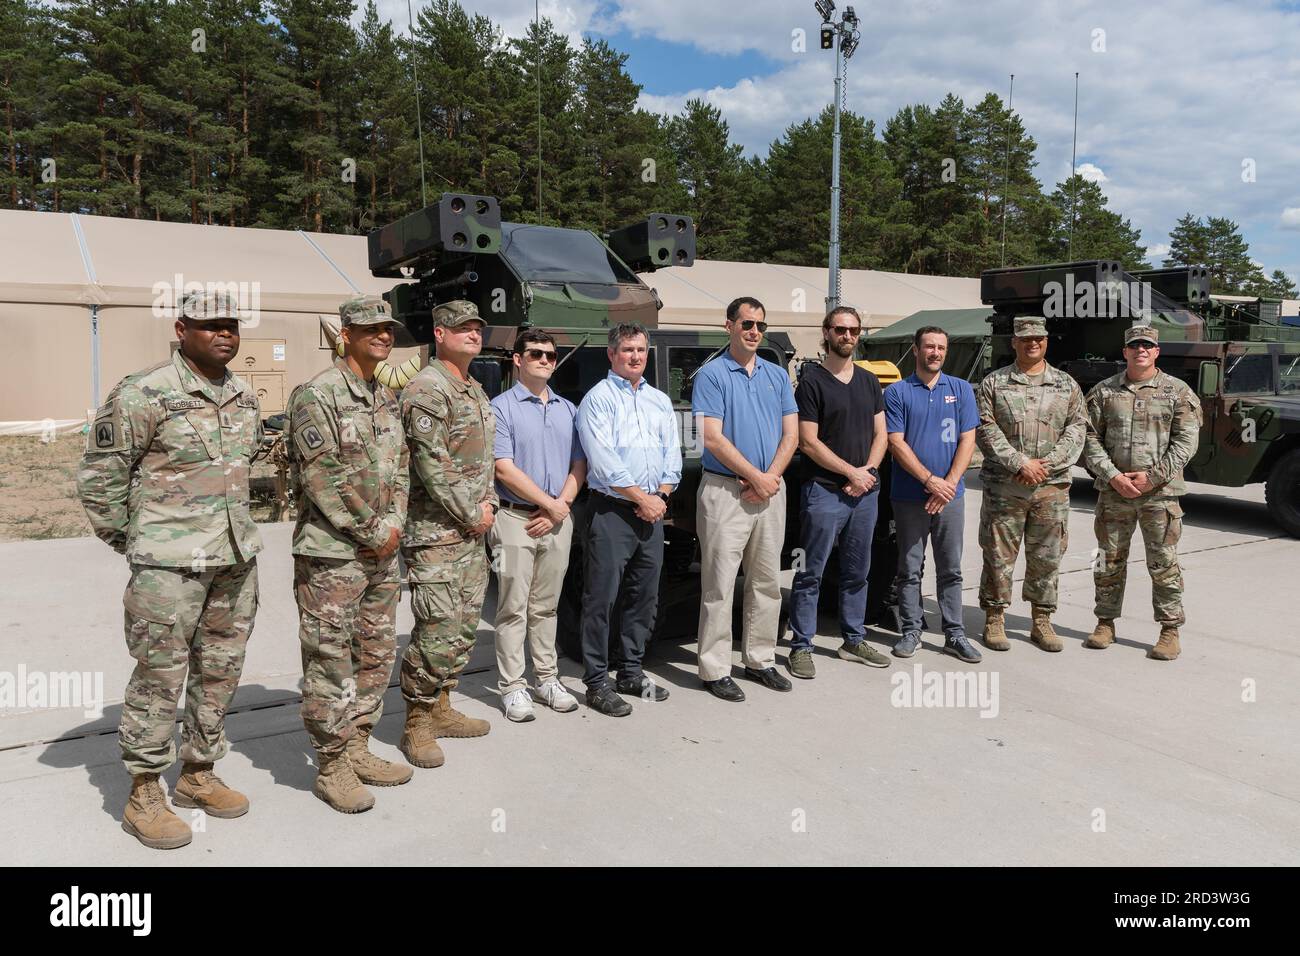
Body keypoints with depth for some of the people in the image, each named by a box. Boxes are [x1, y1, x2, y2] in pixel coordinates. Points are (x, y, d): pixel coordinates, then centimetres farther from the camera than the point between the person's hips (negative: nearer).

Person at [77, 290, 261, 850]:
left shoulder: (244, 398, 10)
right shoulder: (143, 395, -11)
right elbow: (98, 476, -7)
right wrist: (126, 540, 0)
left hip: (236, 557, 7)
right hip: (169, 564, -7)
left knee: (220, 672, 14)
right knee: (160, 677, 0)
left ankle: (198, 774, 30)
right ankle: (144, 796, 15)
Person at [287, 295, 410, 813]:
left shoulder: (387, 398, 14)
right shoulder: (317, 395, -11)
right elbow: (322, 478, -17)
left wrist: (394, 526, 0)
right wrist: (372, 533, -14)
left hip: (382, 552, 8)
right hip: (332, 554, -8)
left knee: (377, 655, 15)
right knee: (331, 662, 0)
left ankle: (357, 749, 29)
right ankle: (331, 767, 12)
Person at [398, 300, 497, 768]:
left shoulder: (476, 391, 18)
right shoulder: (426, 388, -12)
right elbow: (431, 464, -18)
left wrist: (489, 503, 9)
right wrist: (471, 514, -13)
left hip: (472, 532, 9)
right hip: (435, 533, -9)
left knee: (465, 625, 14)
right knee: (438, 629, -8)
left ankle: (441, 709, 27)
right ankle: (417, 725, 6)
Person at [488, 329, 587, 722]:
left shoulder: (568, 410, 15)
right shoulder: (502, 407, -3)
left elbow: (578, 466, 12)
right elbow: (504, 469, -11)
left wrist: (561, 506, -5)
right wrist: (550, 504, -10)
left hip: (558, 521, 5)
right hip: (516, 518, -5)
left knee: (546, 606, 13)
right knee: (514, 608, -1)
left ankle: (548, 679, 21)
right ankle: (513, 687, 5)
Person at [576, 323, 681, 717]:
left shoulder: (660, 400, 17)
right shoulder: (598, 399, -4)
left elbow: (673, 454, 13)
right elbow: (603, 461, -14)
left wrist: (660, 496, -2)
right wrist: (642, 498, -12)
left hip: (652, 512, 7)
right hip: (611, 511, -7)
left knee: (644, 597, 12)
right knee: (601, 600, -3)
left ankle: (631, 673, 24)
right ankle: (597, 683, 3)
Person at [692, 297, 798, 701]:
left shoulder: (778, 375, 14)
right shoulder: (711, 375, -3)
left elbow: (791, 435, 9)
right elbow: (713, 439, -11)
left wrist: (771, 477, -7)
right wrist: (756, 477, -12)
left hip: (771, 491, 6)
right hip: (725, 491, -6)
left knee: (767, 583, 11)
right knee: (719, 585, -3)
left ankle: (760, 660, 23)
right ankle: (715, 670, 4)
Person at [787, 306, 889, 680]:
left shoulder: (869, 382, 14)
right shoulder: (812, 380, -5)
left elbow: (880, 434, 13)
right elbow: (808, 441, -10)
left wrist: (868, 470, -4)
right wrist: (850, 472, -11)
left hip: (865, 492, 6)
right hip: (823, 491, -6)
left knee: (857, 572, 14)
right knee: (811, 574, -2)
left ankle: (854, 641, 25)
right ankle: (801, 647, 5)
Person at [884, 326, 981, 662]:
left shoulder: (961, 389, 8)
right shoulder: (897, 392, 0)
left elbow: (967, 440, 2)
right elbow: (896, 444, -7)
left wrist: (949, 483, -10)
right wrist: (931, 480, -15)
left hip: (950, 495, 2)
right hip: (909, 496, -2)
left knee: (951, 569, 7)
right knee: (910, 569, 6)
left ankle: (955, 634, 14)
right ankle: (911, 630, 15)